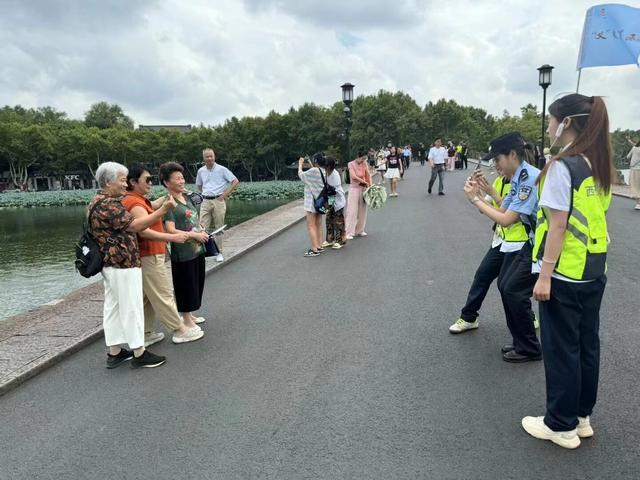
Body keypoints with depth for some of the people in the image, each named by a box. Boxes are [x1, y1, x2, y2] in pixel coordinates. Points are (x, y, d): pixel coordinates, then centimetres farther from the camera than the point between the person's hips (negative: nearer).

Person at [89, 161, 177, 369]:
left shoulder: (98, 201, 14)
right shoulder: (109, 204, -19)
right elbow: (134, 226, -24)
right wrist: (163, 210, -25)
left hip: (110, 263, 10)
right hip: (124, 264, -10)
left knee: (113, 306, 13)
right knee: (132, 308, -2)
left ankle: (114, 352, 22)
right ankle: (139, 354, 6)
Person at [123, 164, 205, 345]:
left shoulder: (137, 200, 12)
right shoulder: (135, 204, -19)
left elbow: (153, 205, 31)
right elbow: (144, 231, -31)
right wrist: (173, 237, -37)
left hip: (146, 256, 10)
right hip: (149, 257, -10)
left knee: (147, 297, 15)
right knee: (164, 296, -1)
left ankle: (146, 334, 23)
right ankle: (180, 331, 8)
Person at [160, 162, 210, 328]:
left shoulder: (186, 197, 10)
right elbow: (171, 230, -21)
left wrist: (202, 230, 3)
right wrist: (195, 235, -18)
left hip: (197, 249, 8)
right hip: (183, 252, -8)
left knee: (196, 284, 18)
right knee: (186, 286, 4)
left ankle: (189, 315, 34)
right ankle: (186, 321, 18)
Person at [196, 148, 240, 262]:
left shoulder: (222, 169, -3)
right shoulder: (201, 171, 9)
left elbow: (235, 181, -2)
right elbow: (198, 185, 26)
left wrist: (225, 194, -6)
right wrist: (204, 194, 10)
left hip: (218, 201, -3)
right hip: (205, 201, 3)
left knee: (219, 228, 5)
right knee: (203, 228, -4)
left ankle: (219, 253, 13)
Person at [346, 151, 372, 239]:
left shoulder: (364, 164, 4)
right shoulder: (351, 164, -9)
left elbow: (368, 175, 9)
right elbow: (354, 176, -19)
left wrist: (370, 185, -4)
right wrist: (365, 182, -17)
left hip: (363, 188, 5)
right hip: (354, 188, -5)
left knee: (362, 210, 8)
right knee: (352, 211, -6)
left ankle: (360, 230, 20)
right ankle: (349, 233, -4)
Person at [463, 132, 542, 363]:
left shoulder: (529, 177, -22)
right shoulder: (518, 178, 7)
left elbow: (506, 219, -22)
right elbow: (502, 211, 9)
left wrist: (475, 199, -15)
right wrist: (479, 193, -1)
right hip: (533, 241, 9)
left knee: (514, 290, -5)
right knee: (505, 286, 11)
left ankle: (529, 349, 11)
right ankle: (521, 341, 25)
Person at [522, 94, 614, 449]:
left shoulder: (562, 166, -16)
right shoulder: (599, 165, 8)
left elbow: (558, 226, -19)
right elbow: (593, 218, 12)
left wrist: (545, 274, -16)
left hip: (565, 273, -8)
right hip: (593, 270, 8)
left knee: (561, 348, 4)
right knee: (586, 344, 16)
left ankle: (562, 425, 17)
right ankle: (582, 416, 30)